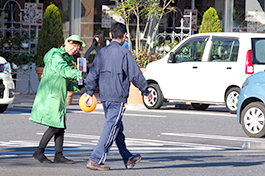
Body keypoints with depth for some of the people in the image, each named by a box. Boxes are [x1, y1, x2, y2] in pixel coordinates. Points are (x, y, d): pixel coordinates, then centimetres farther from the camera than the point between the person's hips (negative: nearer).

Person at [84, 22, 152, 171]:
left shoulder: (102, 52, 8)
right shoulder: (124, 53, -10)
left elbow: (92, 74, 9)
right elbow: (136, 75, -7)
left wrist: (89, 93, 16)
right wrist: (146, 91, 5)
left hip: (105, 97, 7)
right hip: (118, 98, -7)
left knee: (118, 128, 17)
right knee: (111, 128, -6)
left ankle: (128, 159, 28)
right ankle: (95, 160, -12)